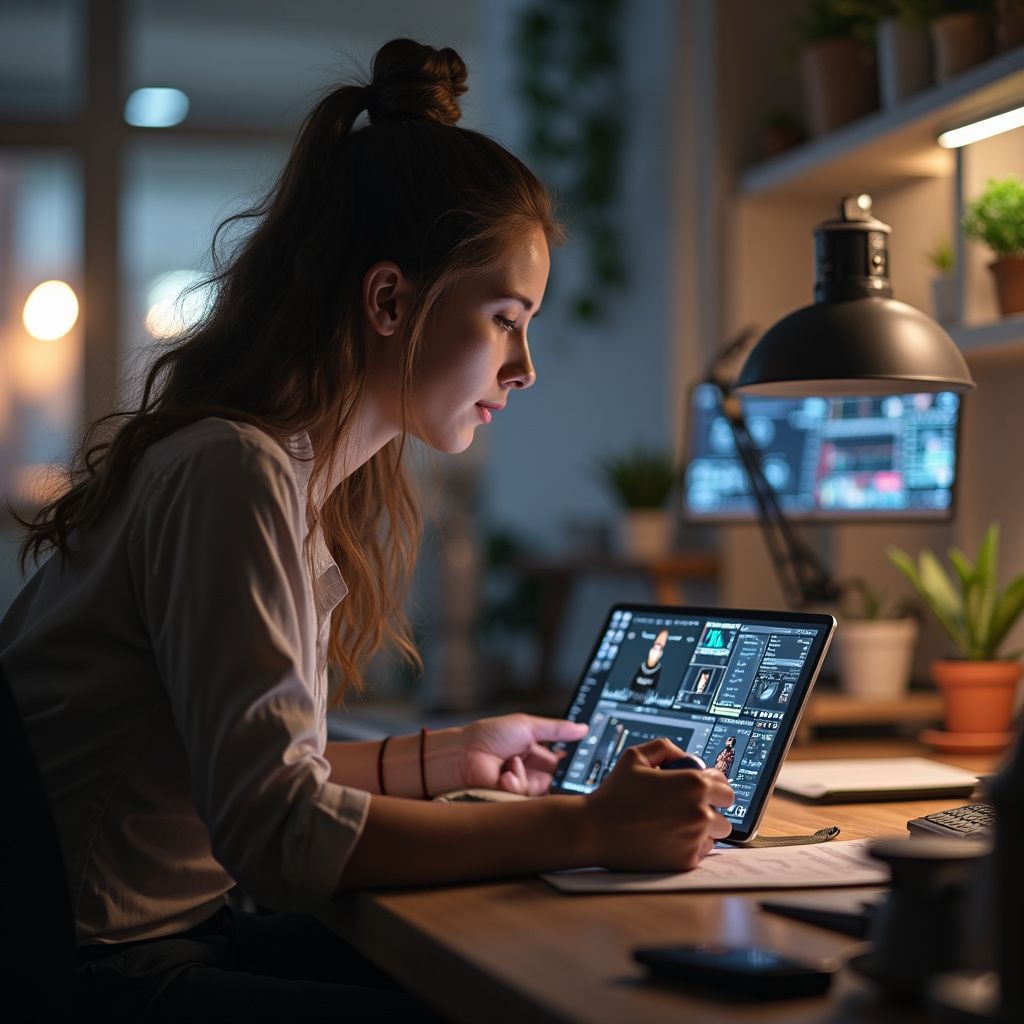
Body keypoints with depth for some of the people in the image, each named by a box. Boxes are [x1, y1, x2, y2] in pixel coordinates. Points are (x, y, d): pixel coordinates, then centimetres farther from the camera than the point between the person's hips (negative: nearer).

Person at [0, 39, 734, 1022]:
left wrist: (447, 758, 15)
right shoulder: (234, 474, -19)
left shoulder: (302, 474, 10)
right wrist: (583, 830, -23)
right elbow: (278, 832, -25)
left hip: (176, 933, 9)